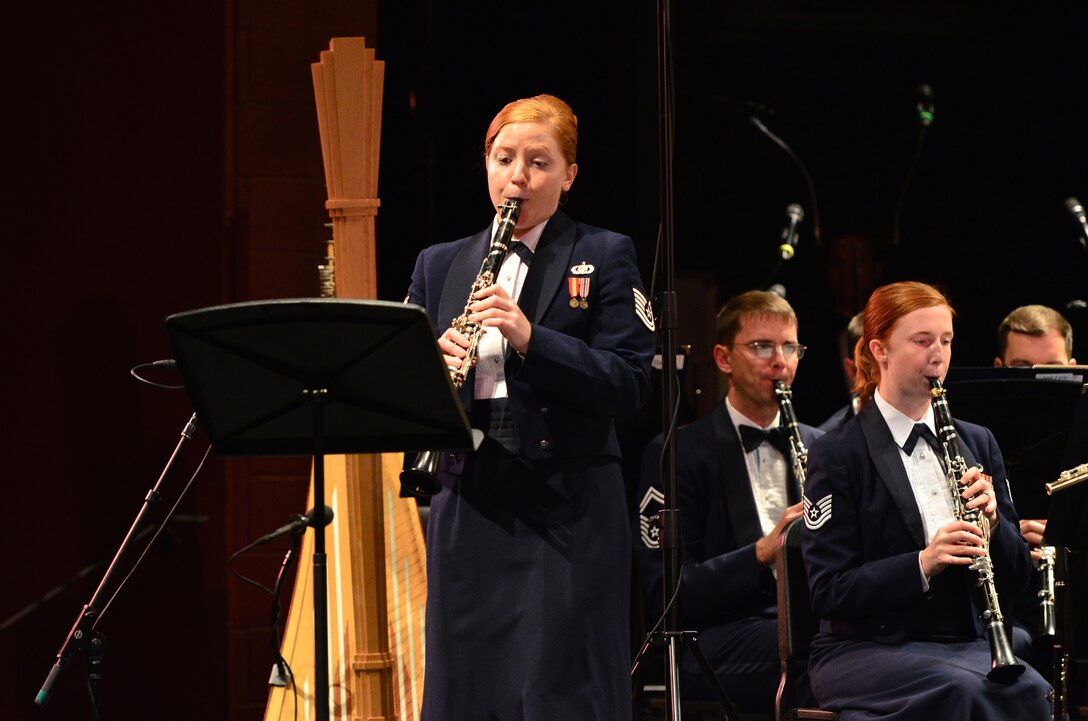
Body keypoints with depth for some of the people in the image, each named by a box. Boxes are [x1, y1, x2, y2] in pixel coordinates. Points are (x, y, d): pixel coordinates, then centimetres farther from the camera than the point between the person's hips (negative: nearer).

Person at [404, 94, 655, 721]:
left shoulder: (605, 257, 4)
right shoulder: (439, 265, 16)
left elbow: (630, 386, -7)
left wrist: (530, 339, -19)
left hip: (567, 509, -4)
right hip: (468, 501, 4)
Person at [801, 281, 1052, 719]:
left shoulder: (977, 444, 15)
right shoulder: (837, 456, -2)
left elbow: (1015, 580, 14)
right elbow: (829, 593, -8)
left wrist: (992, 522, -7)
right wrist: (922, 563, -23)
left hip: (965, 645, 4)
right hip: (864, 648, -4)